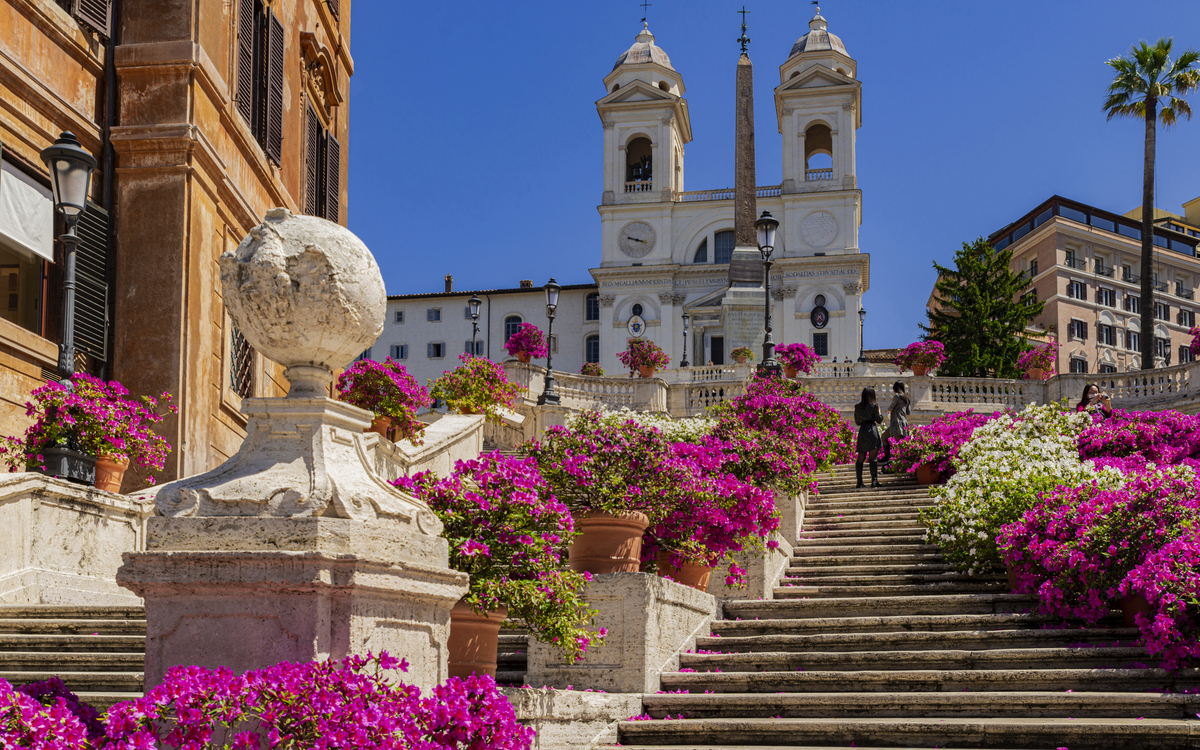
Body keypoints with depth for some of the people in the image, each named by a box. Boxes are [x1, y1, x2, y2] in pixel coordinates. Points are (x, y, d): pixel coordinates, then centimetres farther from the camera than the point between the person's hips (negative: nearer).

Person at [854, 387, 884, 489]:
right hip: (872, 430, -4)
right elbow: (879, 420, 2)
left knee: (860, 458, 7)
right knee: (873, 458, -5)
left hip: (861, 431, 4)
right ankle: (874, 480, -9)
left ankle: (859, 482, 3)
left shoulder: (857, 406, 8)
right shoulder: (873, 406, -4)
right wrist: (879, 412, 18)